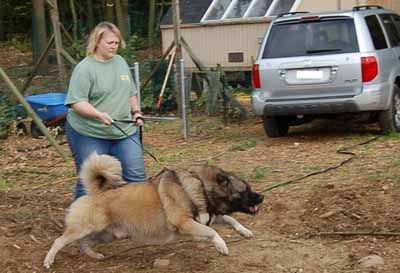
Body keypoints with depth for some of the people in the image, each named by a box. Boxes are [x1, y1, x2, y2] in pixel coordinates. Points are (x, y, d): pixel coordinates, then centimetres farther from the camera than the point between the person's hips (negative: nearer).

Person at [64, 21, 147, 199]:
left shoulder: (120, 62, 11)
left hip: (124, 131, 6)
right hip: (89, 134, -6)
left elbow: (131, 93, 23)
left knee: (136, 177, 3)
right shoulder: (85, 68, -11)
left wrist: (136, 112, 11)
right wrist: (99, 115, -28)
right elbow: (76, 102, -17)